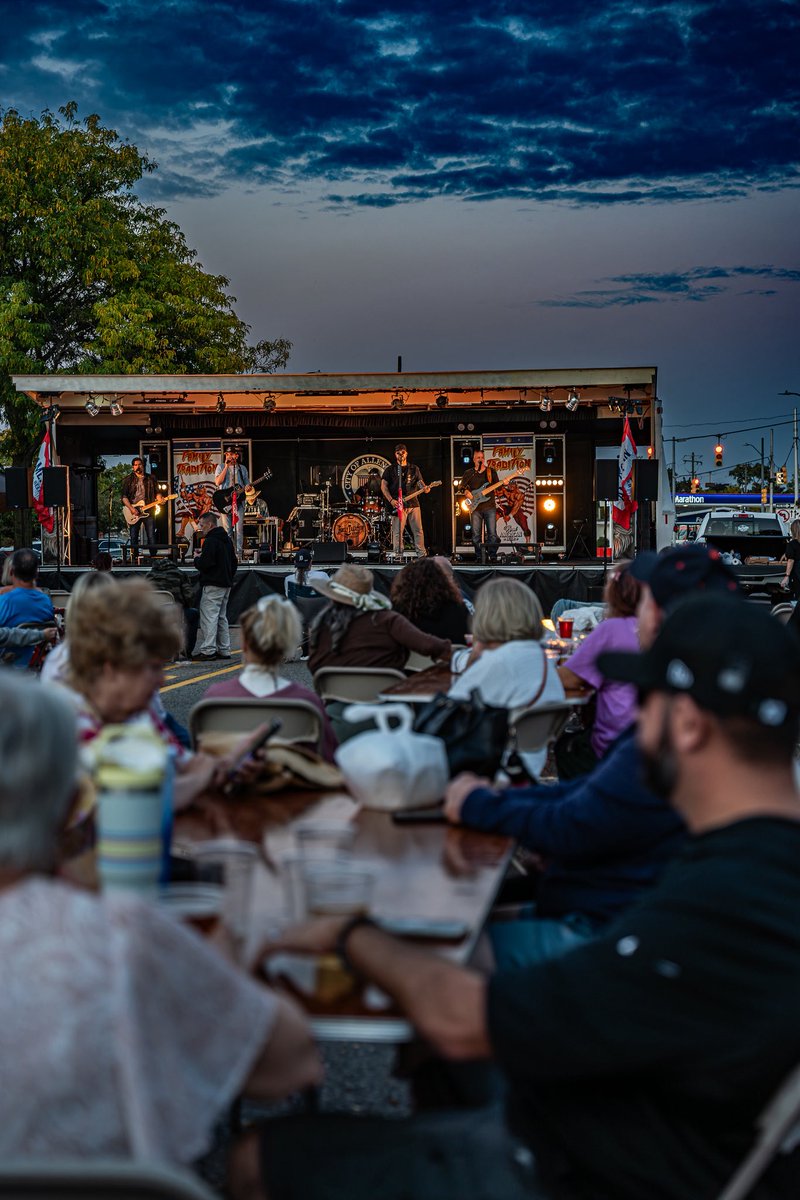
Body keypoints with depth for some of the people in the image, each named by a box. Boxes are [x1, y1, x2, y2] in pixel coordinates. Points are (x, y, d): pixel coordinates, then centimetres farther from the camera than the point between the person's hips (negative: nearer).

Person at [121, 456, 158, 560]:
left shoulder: (150, 479, 12)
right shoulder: (128, 480, 6)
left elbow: (156, 493, 16)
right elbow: (124, 496, 0)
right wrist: (131, 508, -13)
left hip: (148, 511, 1)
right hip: (133, 512, -1)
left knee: (151, 537, -4)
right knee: (134, 538, 1)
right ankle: (134, 559, 7)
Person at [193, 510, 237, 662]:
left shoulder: (210, 541, -14)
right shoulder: (226, 540, 17)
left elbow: (205, 564, -22)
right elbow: (234, 562, 23)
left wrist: (197, 559, -2)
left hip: (213, 585, -10)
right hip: (226, 584, 10)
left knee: (209, 616, -9)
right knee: (221, 617, 14)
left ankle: (208, 650, -13)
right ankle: (224, 650, 16)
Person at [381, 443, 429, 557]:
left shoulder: (414, 469, 15)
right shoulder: (390, 470, 8)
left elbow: (420, 483, 11)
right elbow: (383, 486, 3)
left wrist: (425, 488, -14)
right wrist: (391, 500, -10)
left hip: (413, 503, 2)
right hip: (398, 505, -2)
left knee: (418, 530, 1)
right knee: (397, 532, -6)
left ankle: (421, 555, 5)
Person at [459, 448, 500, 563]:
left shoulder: (491, 471, 11)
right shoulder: (468, 473, 11)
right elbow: (462, 486, 8)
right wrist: (466, 492, -11)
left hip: (490, 507, -1)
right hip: (476, 507, 1)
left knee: (492, 534, -5)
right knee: (476, 535, -1)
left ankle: (493, 556, 2)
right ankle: (479, 557, 7)